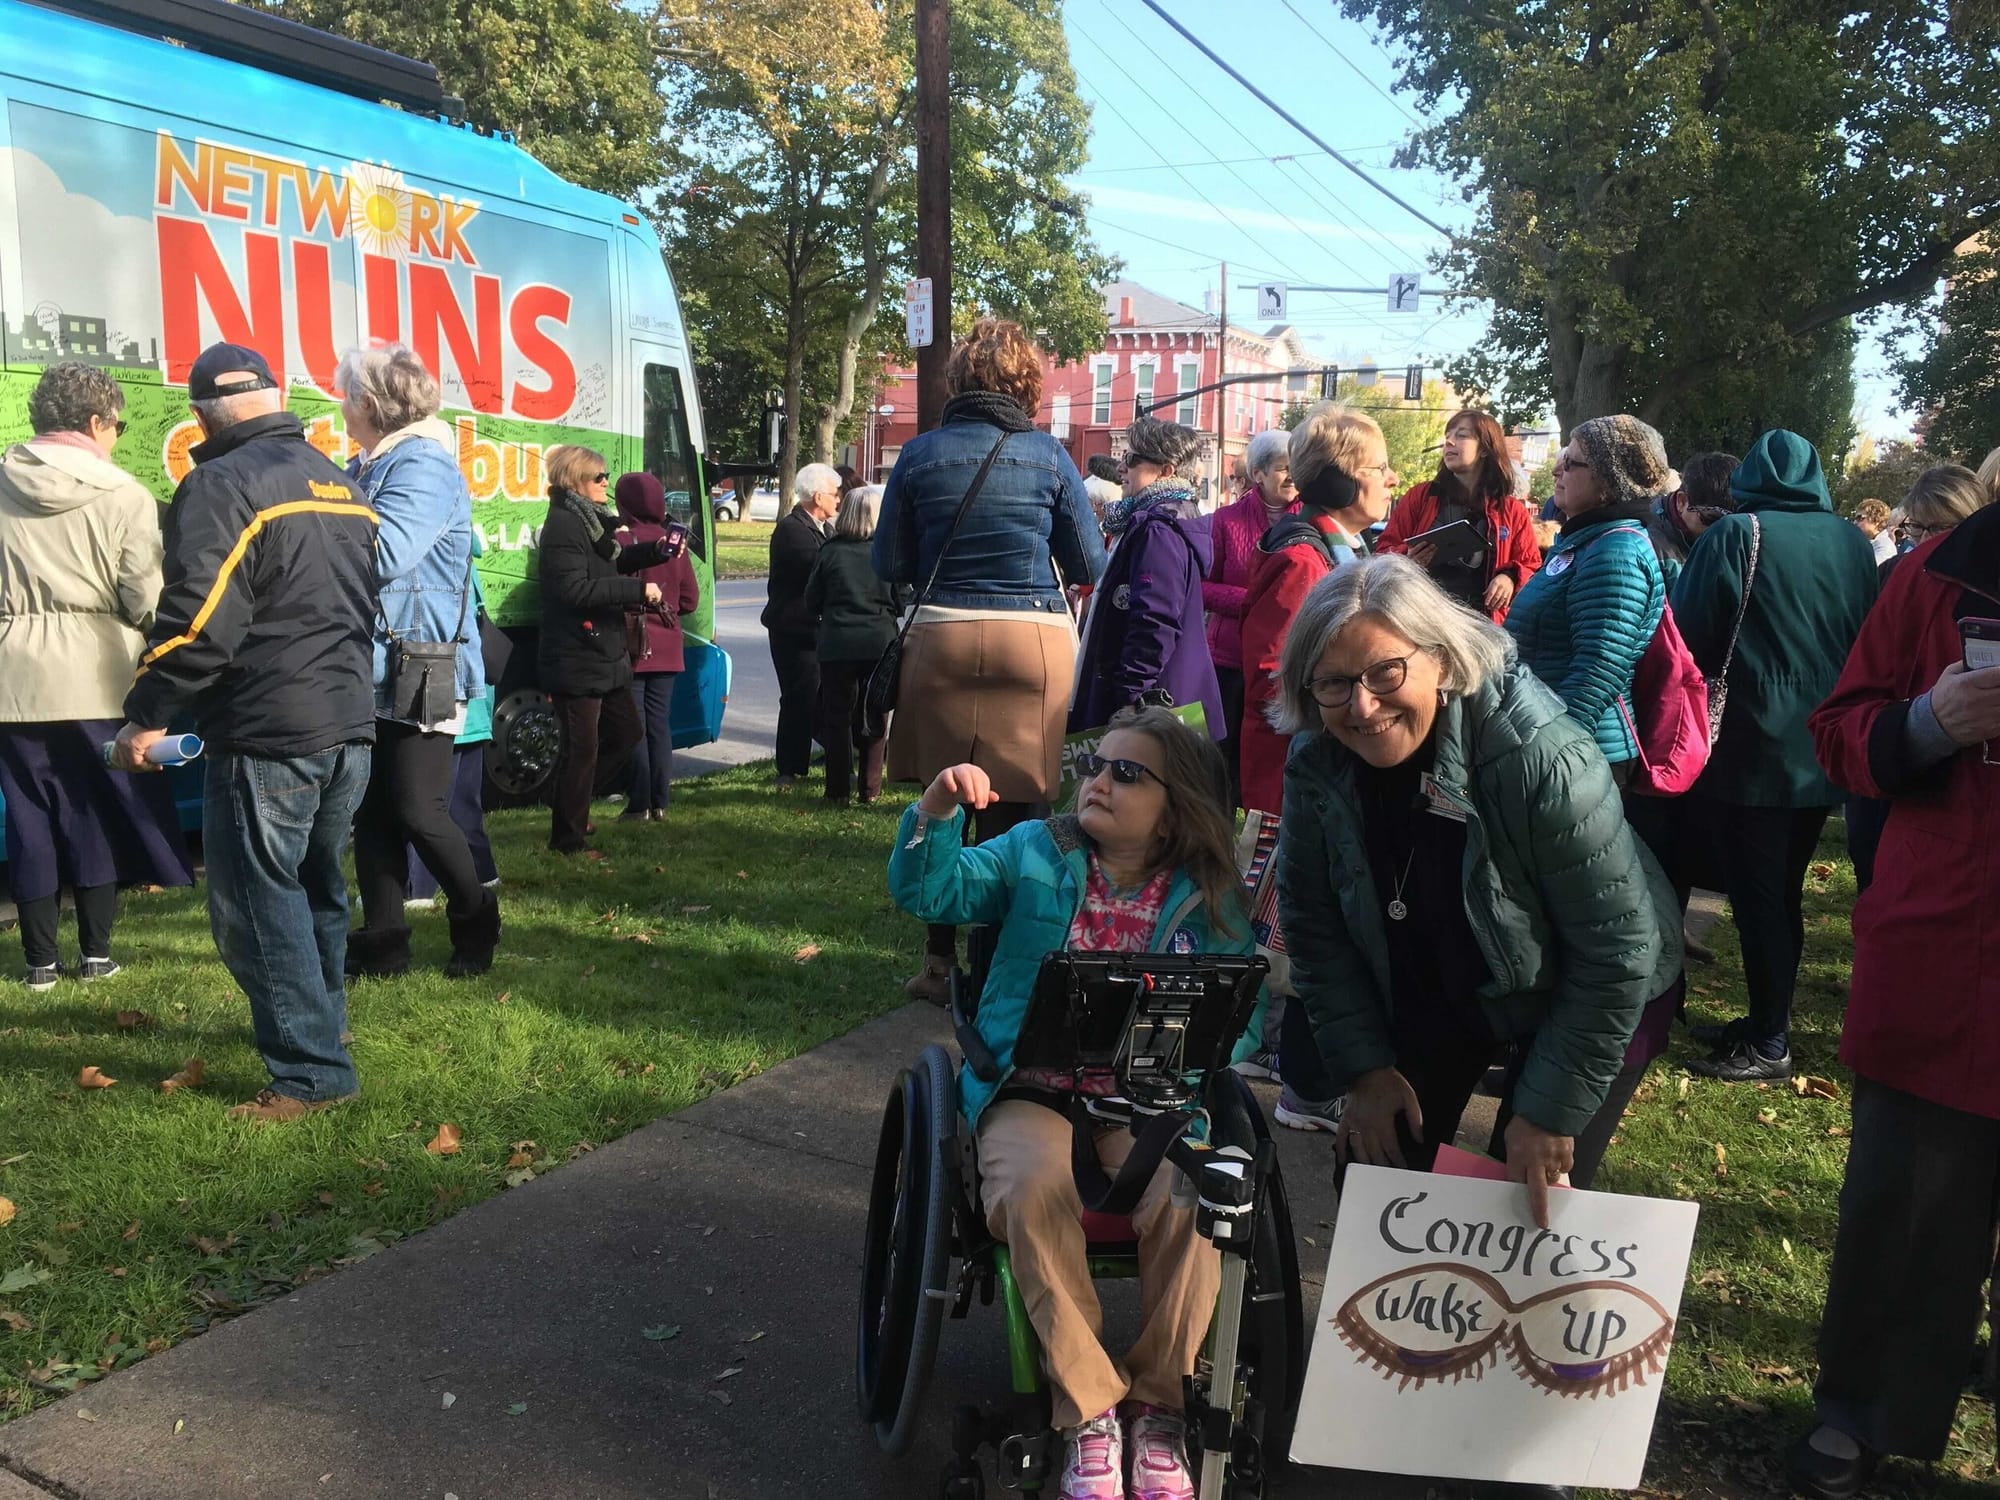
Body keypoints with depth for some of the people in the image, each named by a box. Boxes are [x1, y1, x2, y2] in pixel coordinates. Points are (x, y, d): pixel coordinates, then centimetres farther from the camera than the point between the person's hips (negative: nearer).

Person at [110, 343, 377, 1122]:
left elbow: (198, 619, -17)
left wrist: (146, 716, -10)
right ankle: (318, 1028, 35)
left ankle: (311, 1072, -2)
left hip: (266, 735, -8)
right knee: (316, 889, 21)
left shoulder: (222, 485, -10)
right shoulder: (339, 482, 15)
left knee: (255, 904, -2)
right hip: (349, 725, 8)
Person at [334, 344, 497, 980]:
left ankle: (476, 921, 19)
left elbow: (384, 552, -26)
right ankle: (382, 942, 18)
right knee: (372, 812, 10)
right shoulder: (368, 466, 16)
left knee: (418, 811, -3)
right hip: (373, 668, 9)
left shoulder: (424, 466, -13)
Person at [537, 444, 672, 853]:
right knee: (583, 748, -2)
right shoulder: (563, 525, -16)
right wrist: (638, 590, -23)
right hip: (576, 661, -10)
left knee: (626, 735, 16)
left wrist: (654, 551, 11)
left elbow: (611, 565, 25)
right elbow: (575, 589, -25)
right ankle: (567, 840, 10)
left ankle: (568, 801, 31)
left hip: (604, 654, 10)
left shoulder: (590, 520, 14)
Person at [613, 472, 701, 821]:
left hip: (631, 647, -5)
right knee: (660, 724, 12)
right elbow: (689, 598, 6)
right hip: (666, 650, 5)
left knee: (633, 727, 2)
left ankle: (639, 805, 3)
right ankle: (660, 802, 15)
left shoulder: (619, 540, -12)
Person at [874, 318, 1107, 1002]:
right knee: (1016, 816, 4)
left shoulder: (920, 453, 2)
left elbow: (889, 564, 6)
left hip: (941, 644, 2)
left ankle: (941, 962, 20)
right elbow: (1090, 566, 4)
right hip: (1033, 643, -1)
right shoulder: (1049, 456, -1)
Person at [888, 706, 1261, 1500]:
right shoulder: (1035, 854, 6)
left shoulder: (1209, 897, 6)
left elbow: (1242, 1016, 2)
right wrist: (936, 815, -23)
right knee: (1035, 1190, -32)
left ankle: (1157, 1405, -5)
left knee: (1189, 1197, -29)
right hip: (1031, 1086, 0)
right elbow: (929, 893, -5)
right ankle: (1088, 1411, -12)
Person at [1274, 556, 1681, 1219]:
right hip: (1435, 987, 4)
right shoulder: (1317, 768, -20)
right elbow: (1314, 928, -7)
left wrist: (1551, 1112, -23)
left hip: (1585, 998, -4)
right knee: (1375, 1167, 7)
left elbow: (1616, 952, -29)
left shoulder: (1543, 758, -36)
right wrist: (1366, 1066, -9)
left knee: (1526, 1207, -4)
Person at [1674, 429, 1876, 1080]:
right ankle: (1767, 1020, 25)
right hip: (1824, 752, 6)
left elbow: (1689, 637, -7)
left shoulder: (1736, 534, -11)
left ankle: (1768, 1043, 9)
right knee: (1784, 891, 15)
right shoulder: (1854, 544, 5)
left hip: (1752, 751, -6)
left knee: (1756, 896, 2)